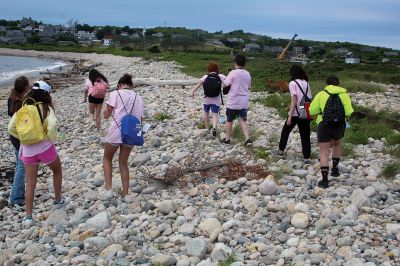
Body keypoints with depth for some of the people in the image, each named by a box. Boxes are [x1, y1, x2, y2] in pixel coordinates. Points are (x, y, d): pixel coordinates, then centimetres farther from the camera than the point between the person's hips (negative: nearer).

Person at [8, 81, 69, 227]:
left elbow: (11, 128, -1)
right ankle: (58, 201, 36)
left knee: (30, 183, 9)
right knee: (57, 171, 25)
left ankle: (28, 217, 9)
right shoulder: (46, 108, -9)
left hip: (27, 150, 3)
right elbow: (52, 125, -25)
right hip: (45, 147, -3)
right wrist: (51, 139, -9)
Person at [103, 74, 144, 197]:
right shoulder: (138, 98, 11)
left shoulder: (115, 94, -1)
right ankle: (125, 194, 19)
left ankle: (108, 189, 7)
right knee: (123, 163, 20)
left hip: (116, 132, -3)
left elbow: (106, 114, -2)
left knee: (107, 159, 19)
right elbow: (140, 119, 12)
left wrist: (106, 109, 16)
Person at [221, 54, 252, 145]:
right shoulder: (247, 74, 4)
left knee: (229, 120, 12)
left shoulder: (233, 73, -14)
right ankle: (247, 139, -7)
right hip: (244, 102, 4)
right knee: (243, 121, 7)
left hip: (233, 102, -4)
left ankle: (227, 139, 22)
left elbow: (225, 84, -12)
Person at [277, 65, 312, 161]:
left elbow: (294, 99, -15)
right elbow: (310, 99, 5)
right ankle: (307, 157, 7)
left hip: (295, 113, -4)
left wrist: (290, 116, -15)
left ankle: (281, 150, 29)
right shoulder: (306, 83, 9)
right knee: (305, 135, 8)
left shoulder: (293, 83, -7)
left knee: (285, 131, 17)